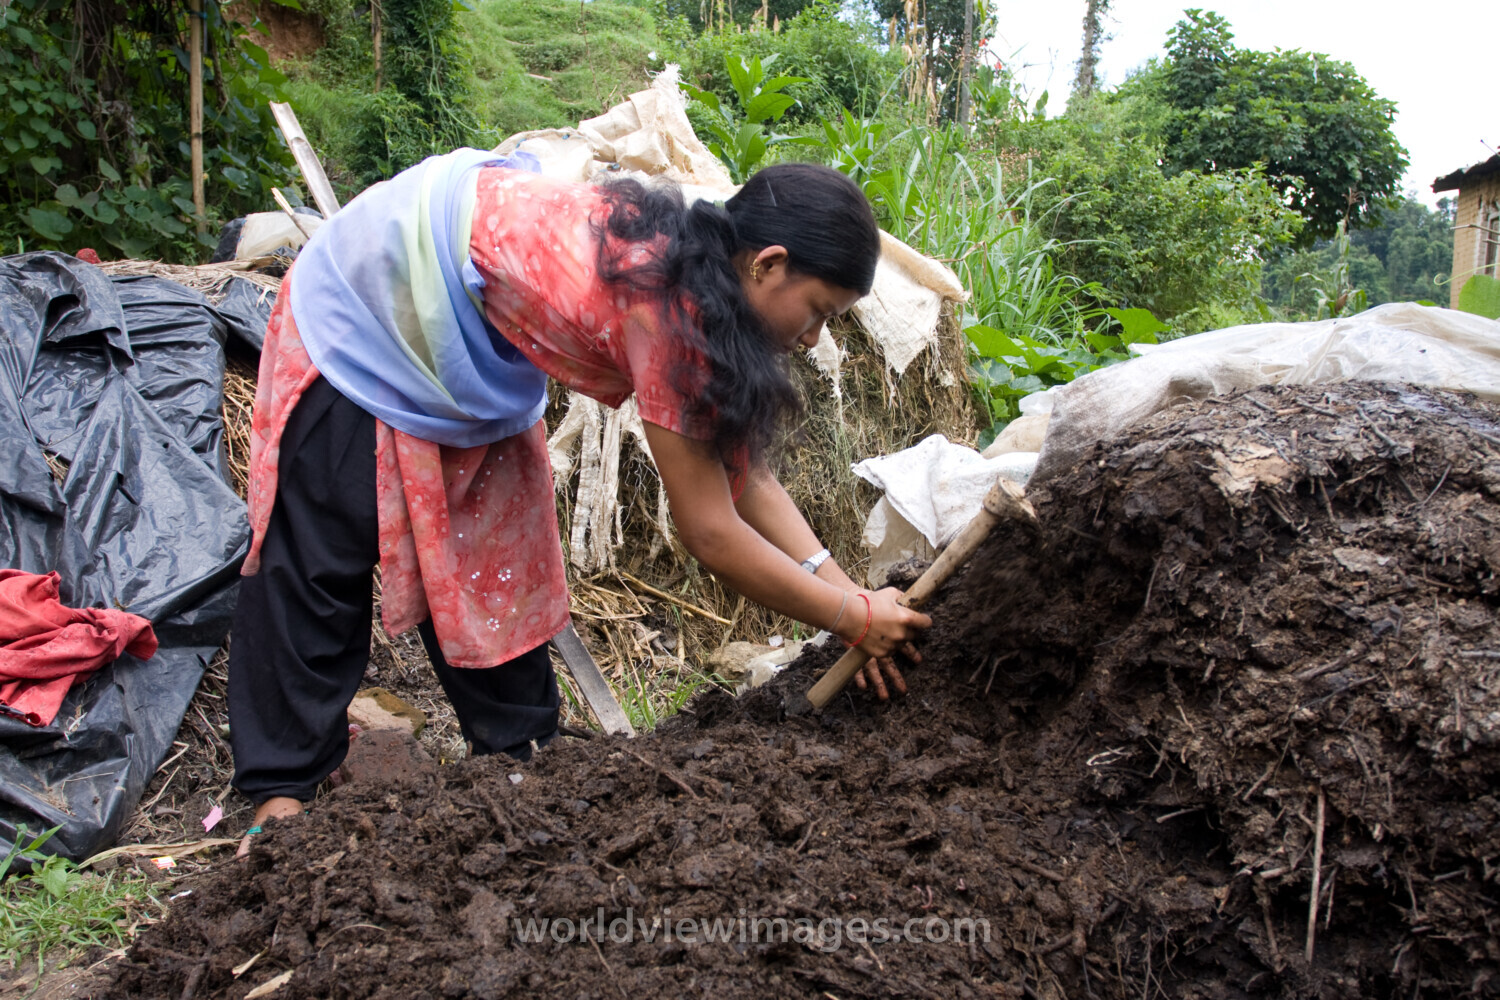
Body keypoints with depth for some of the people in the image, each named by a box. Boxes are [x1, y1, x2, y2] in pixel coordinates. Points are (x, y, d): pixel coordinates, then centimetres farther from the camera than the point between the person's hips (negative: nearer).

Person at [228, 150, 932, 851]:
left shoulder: (693, 266, -10)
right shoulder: (668, 306, -36)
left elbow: (740, 471, -4)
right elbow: (709, 533, -29)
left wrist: (845, 589, -10)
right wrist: (853, 617, -18)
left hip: (468, 348, 9)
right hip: (359, 316, -8)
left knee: (495, 562, 9)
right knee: (321, 563, -5)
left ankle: (523, 753, 20)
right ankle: (281, 791, 9)